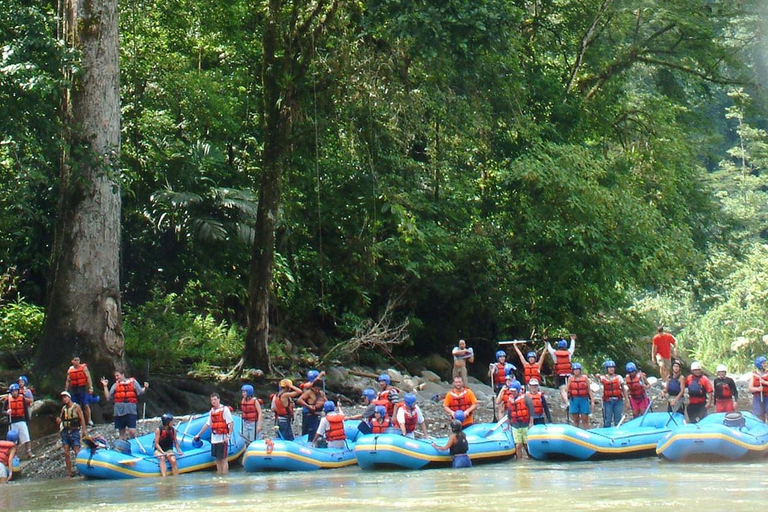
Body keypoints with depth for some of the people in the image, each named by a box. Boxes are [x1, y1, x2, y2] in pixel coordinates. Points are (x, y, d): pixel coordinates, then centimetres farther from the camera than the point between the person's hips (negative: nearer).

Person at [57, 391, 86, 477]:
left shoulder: (76, 407, -2)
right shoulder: (63, 408, 13)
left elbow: (82, 419, -4)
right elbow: (61, 418, 19)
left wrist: (84, 431, -11)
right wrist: (59, 420, -5)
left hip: (74, 432, -5)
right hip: (65, 432, 5)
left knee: (77, 452, -10)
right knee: (66, 453, 0)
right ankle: (69, 472, 3)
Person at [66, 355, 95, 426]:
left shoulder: (83, 368, -1)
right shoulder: (70, 370, 11)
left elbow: (88, 378, -6)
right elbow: (68, 381, 16)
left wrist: (90, 388, -15)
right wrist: (65, 391, 13)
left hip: (83, 389, -4)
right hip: (74, 390, 4)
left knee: (86, 405, -8)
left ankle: (89, 421, -3)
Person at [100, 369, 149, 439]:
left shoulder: (133, 382, 7)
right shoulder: (115, 385, 12)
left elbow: (140, 392, 3)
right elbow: (108, 397, 10)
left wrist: (145, 388, -17)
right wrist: (105, 386, 4)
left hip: (131, 411, -3)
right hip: (119, 412, 3)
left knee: (132, 431, -13)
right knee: (122, 432, 9)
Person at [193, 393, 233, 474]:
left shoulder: (225, 409, -8)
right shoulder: (212, 411, 13)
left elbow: (230, 423, -13)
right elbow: (207, 424, 22)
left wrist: (228, 436, -19)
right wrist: (199, 434, 24)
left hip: (222, 437, -7)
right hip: (214, 438, 7)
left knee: (223, 458, -6)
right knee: (217, 458, 9)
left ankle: (225, 474, -4)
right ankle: (219, 473, 14)